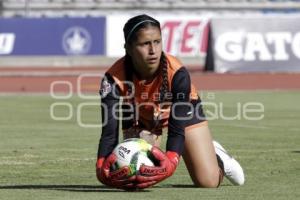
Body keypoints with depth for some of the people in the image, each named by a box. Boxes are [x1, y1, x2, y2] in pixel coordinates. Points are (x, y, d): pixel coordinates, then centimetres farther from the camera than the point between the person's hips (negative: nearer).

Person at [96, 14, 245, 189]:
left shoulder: (177, 74, -39)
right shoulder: (115, 78, -37)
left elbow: (177, 128, -42)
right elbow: (109, 129, -39)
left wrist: (171, 161, -62)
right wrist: (102, 165, -58)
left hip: (181, 109, -1)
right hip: (140, 117, 1)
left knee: (208, 182, -10)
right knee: (135, 179, -9)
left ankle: (217, 158, 27)